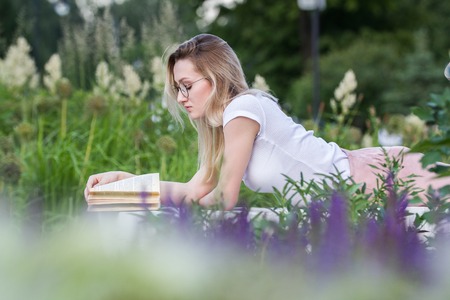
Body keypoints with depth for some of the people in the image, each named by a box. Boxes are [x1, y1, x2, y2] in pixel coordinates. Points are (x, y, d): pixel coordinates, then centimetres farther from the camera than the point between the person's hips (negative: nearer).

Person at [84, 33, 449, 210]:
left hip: (358, 181, -8)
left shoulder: (242, 109, -19)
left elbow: (225, 200, -17)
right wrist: (121, 177, 5)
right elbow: (193, 190, 10)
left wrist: (188, 200, 2)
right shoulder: (219, 125, 10)